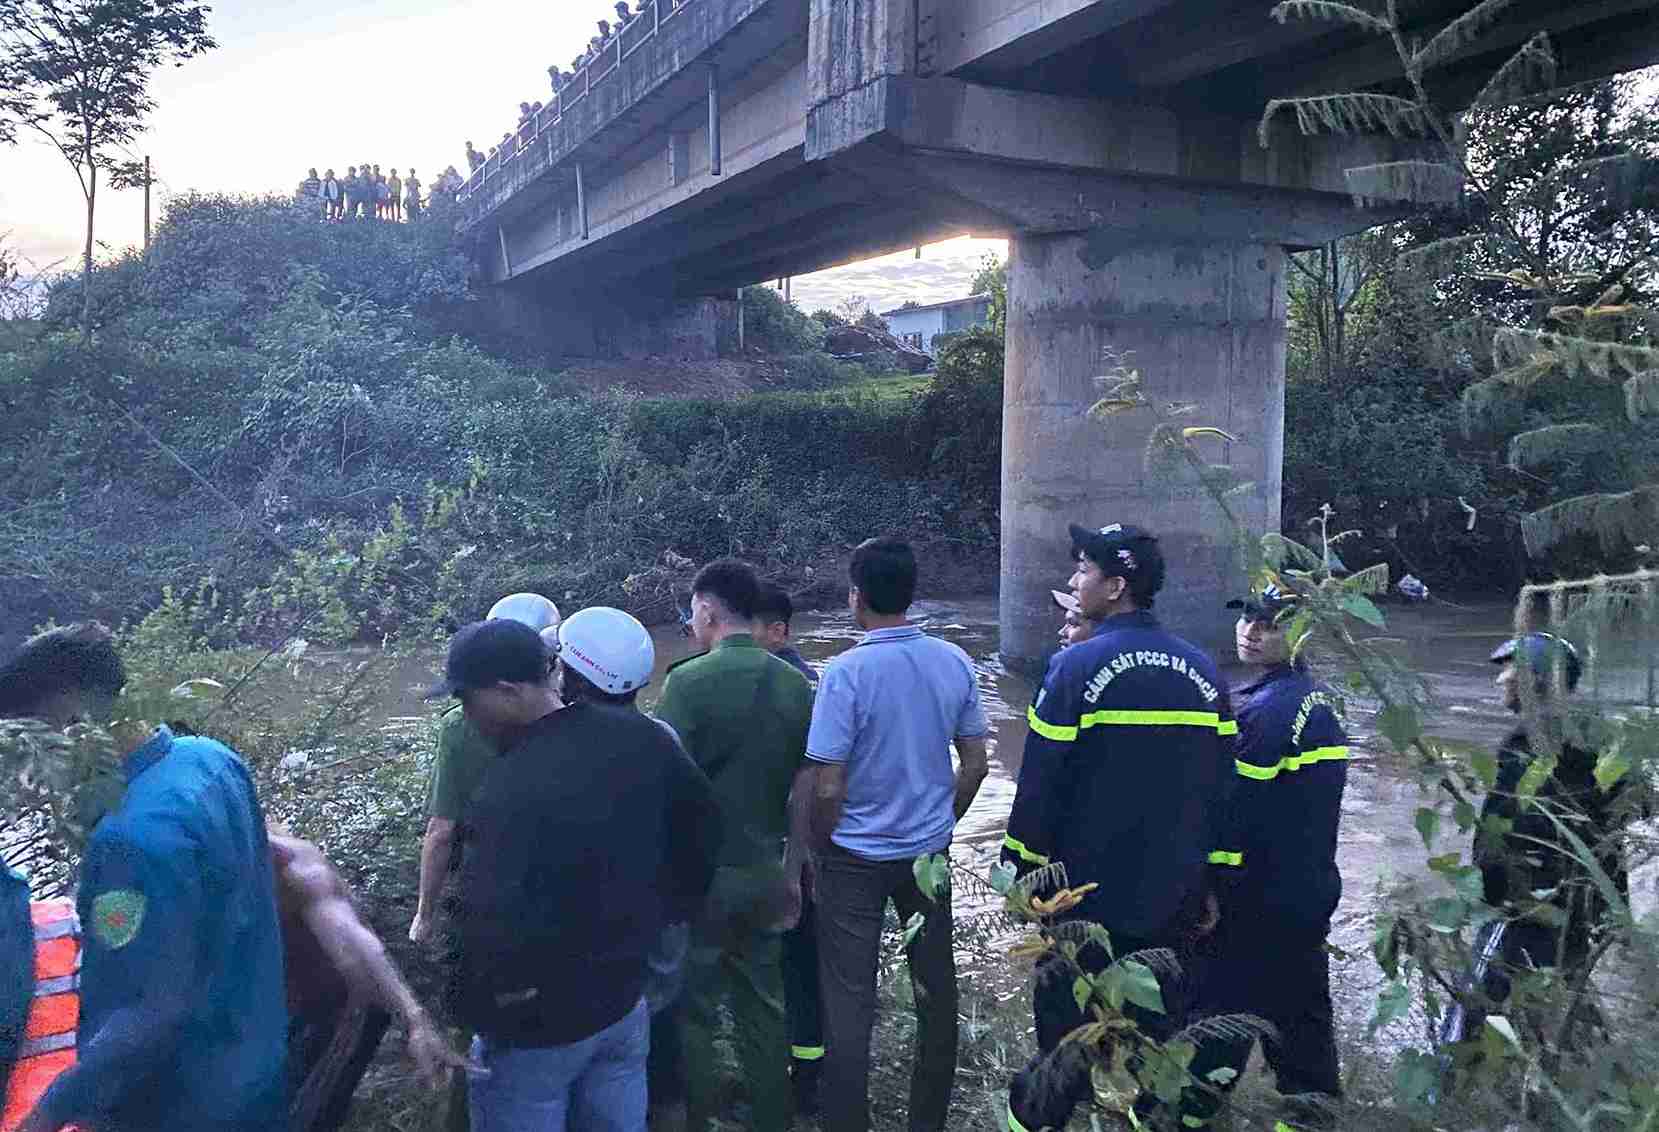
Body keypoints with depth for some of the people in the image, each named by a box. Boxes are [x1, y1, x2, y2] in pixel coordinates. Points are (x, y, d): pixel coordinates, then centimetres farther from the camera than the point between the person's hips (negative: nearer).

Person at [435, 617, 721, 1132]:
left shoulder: (510, 790, -30)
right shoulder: (644, 737, -7)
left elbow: (493, 930, -31)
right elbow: (704, 830, 6)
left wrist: (484, 1008, -12)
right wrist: (662, 912, 16)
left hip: (538, 1029, -6)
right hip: (625, 999, 6)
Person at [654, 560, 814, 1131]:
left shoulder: (689, 681, -16)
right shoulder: (793, 683, -1)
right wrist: (793, 871, 14)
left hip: (701, 874, -5)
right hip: (765, 872, 5)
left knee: (692, 1010, 11)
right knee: (763, 1006, 17)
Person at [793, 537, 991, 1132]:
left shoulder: (846, 671, -20)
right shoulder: (954, 663, -6)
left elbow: (826, 788, -19)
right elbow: (975, 764, 2)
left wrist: (819, 852, -2)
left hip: (855, 858, -4)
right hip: (929, 852, 5)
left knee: (849, 1000, 7)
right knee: (936, 988, 17)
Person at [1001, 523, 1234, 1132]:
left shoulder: (1077, 666, -16)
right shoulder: (1202, 672, 1)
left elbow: (1040, 782, -15)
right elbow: (1219, 786, 6)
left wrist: (1022, 866, -3)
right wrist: (1207, 883, 14)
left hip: (1085, 894, -4)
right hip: (1170, 898, 4)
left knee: (1066, 1026, 12)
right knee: (1155, 1030, 18)